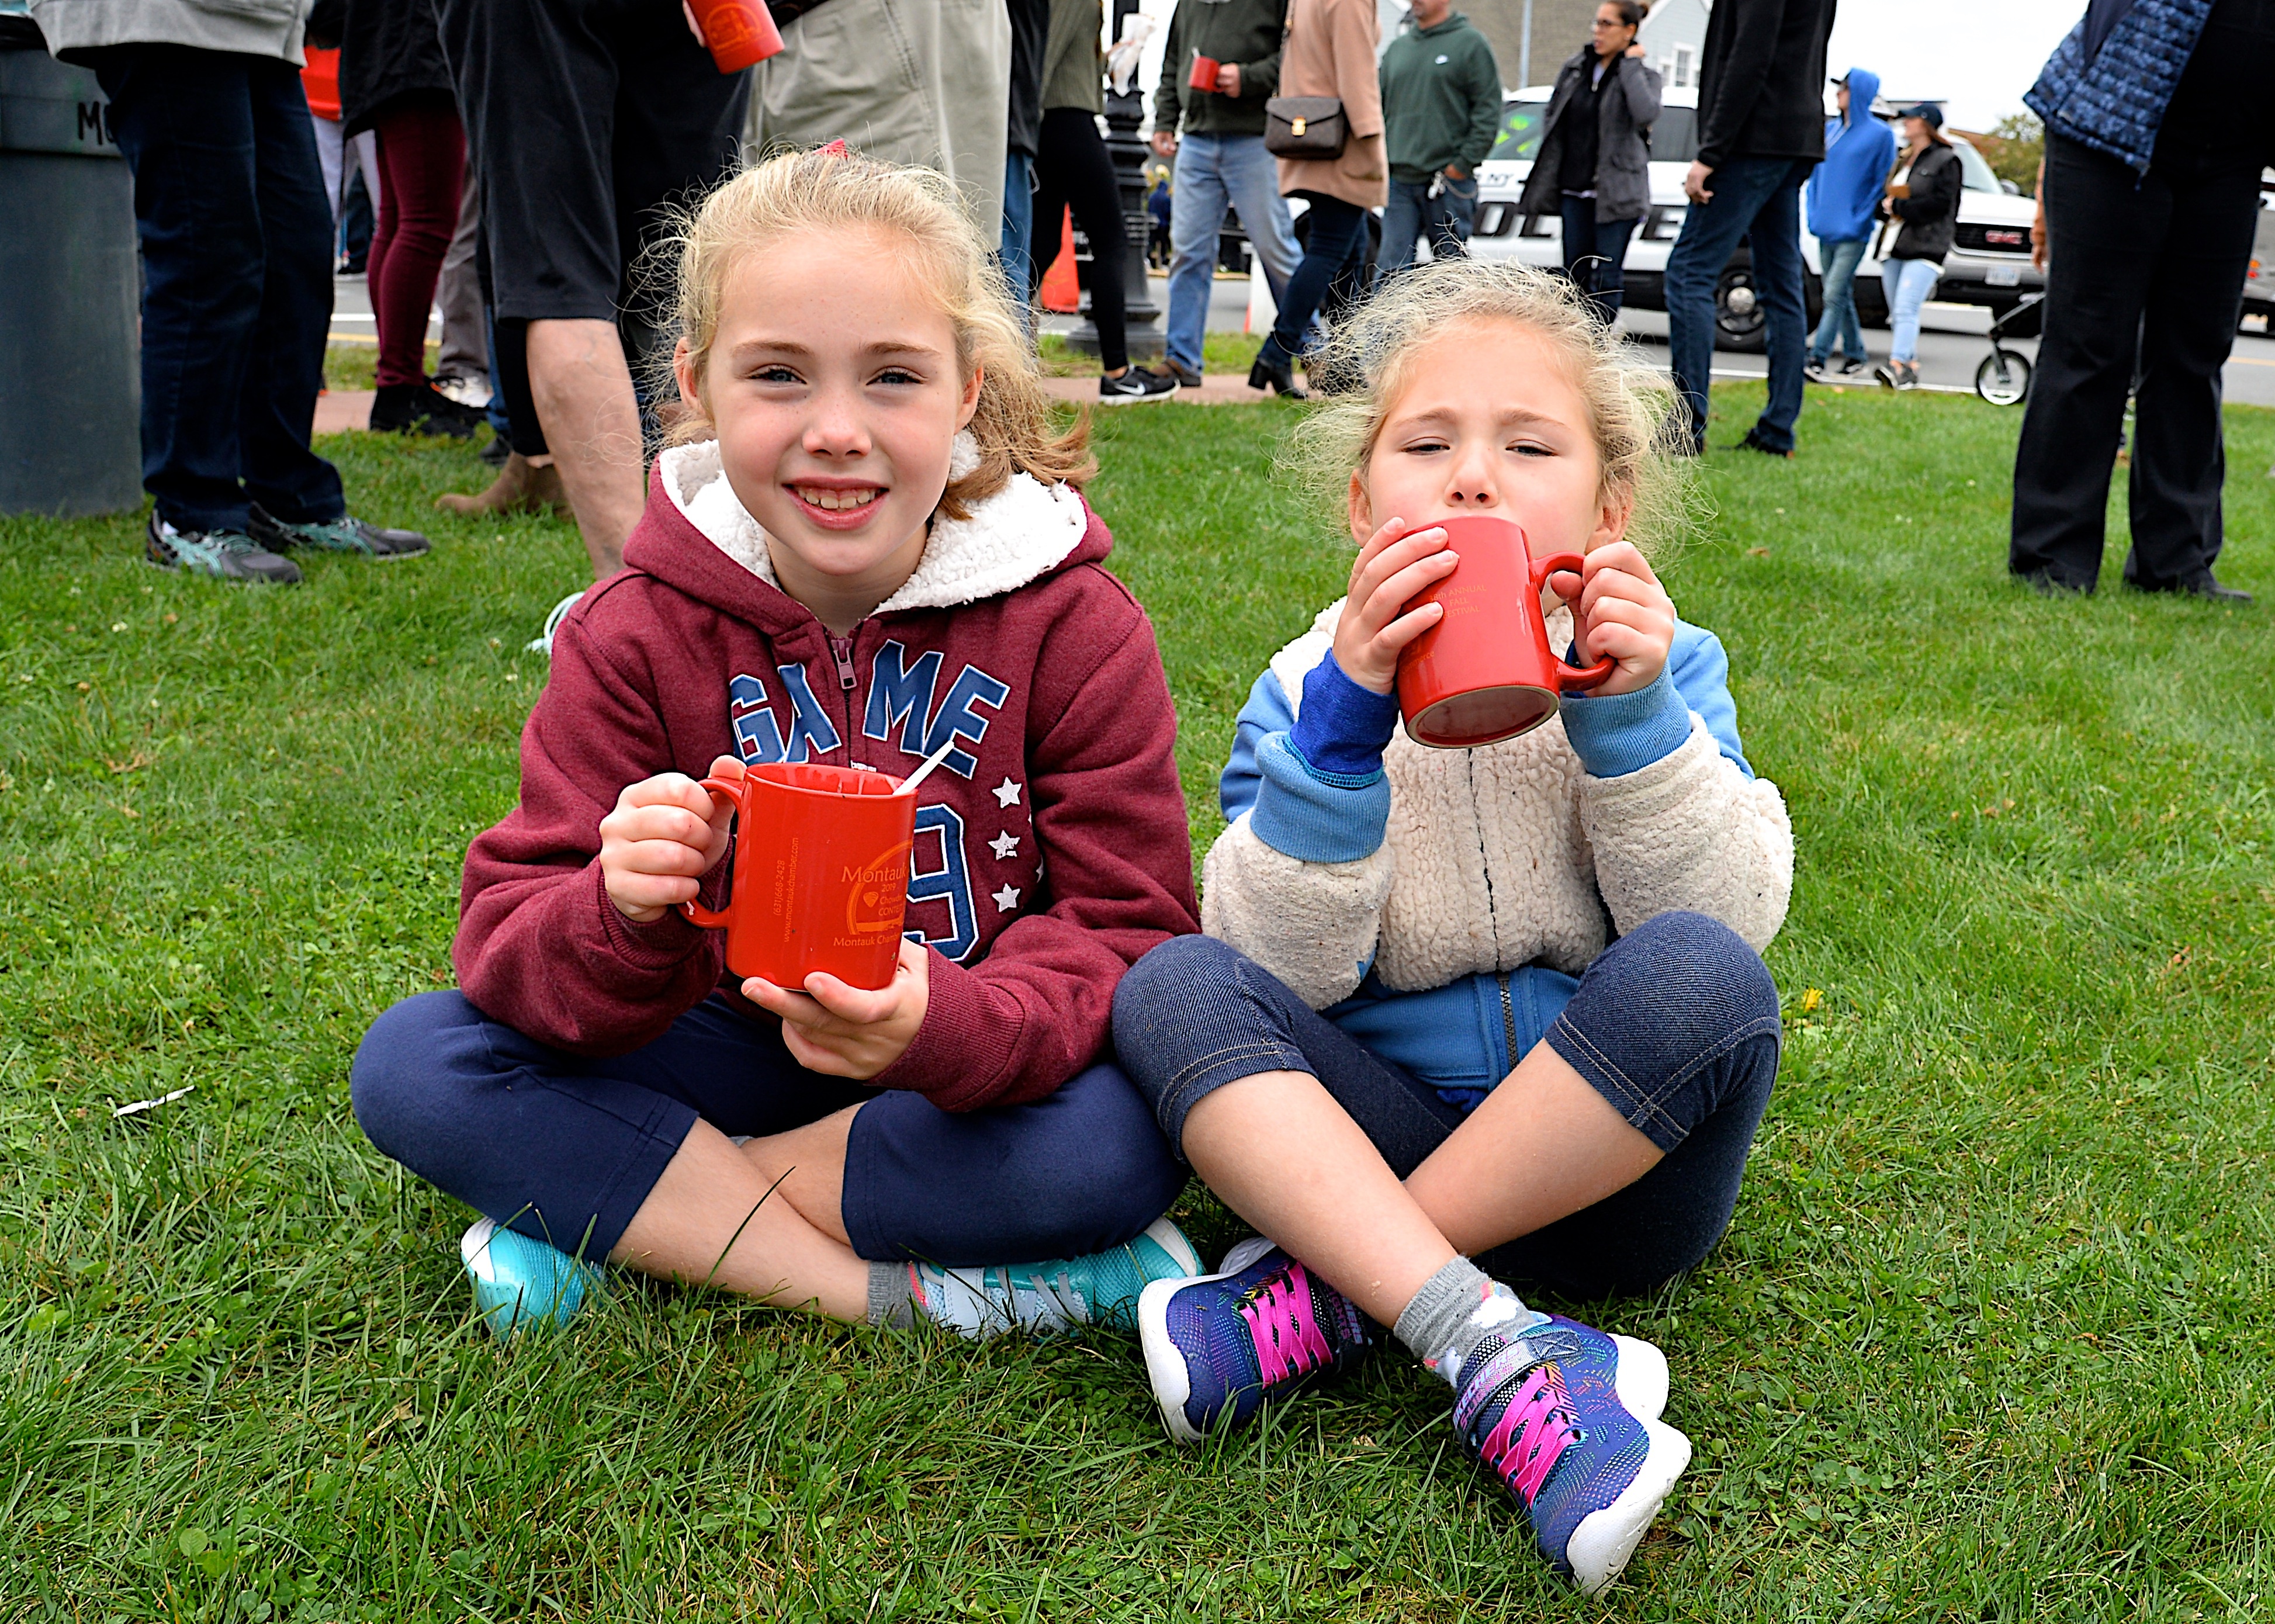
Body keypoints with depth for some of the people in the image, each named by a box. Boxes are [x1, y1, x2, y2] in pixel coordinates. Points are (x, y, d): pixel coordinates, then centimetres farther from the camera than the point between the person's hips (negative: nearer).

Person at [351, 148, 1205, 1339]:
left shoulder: (1074, 629, -10)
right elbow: (512, 942, -10)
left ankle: (623, 1212, -17)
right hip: (739, 1052, 2)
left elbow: (1125, 932, -14)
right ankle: (909, 1293, -24)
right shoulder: (637, 637, -7)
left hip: (979, 1072, -1)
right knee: (410, 1061, -19)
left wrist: (943, 1026, -36)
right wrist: (625, 920, -36)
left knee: (1129, 1134, -33)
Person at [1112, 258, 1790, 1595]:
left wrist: (1632, 717, -23)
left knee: (1701, 978, -30)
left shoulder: (1661, 669, 2)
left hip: (1617, 1159, 0)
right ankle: (1496, 1350, -38)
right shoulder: (1315, 685, 0)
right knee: (1172, 988, -23)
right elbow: (1286, 968, -13)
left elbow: (1728, 921, -11)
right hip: (1374, 1133, 0)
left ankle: (1324, 1294, -22)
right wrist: (1344, 723, -24)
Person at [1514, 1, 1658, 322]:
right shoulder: (1574, 70, 12)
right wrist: (1546, 180, 12)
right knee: (1576, 272, 7)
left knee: (1606, 276, -5)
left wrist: (1630, 65, -14)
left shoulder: (1644, 75, -2)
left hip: (1615, 194, -5)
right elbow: (1552, 119, 18)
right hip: (1575, 190, 5)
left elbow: (1646, 114, -23)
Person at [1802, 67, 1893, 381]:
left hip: (1853, 231, -6)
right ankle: (1855, 354, 22)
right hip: (1826, 227, 6)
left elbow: (1882, 183, -4)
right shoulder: (1829, 129, 12)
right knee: (1841, 295, 12)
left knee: (1835, 295, -13)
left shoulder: (1880, 134, -5)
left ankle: (1818, 358, -16)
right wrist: (1814, 214, 8)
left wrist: (1862, 220, -11)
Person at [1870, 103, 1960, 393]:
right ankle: (1911, 369, 11)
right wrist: (1886, 205, 0)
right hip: (1895, 246, 8)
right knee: (1897, 313, 5)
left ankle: (1897, 366, -31)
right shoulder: (1903, 159, 22)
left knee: (1906, 309, -20)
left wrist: (1899, 206, -12)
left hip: (1925, 247, -8)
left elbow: (1941, 203, -11)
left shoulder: (1946, 160, -1)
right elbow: (1887, 195, 24)